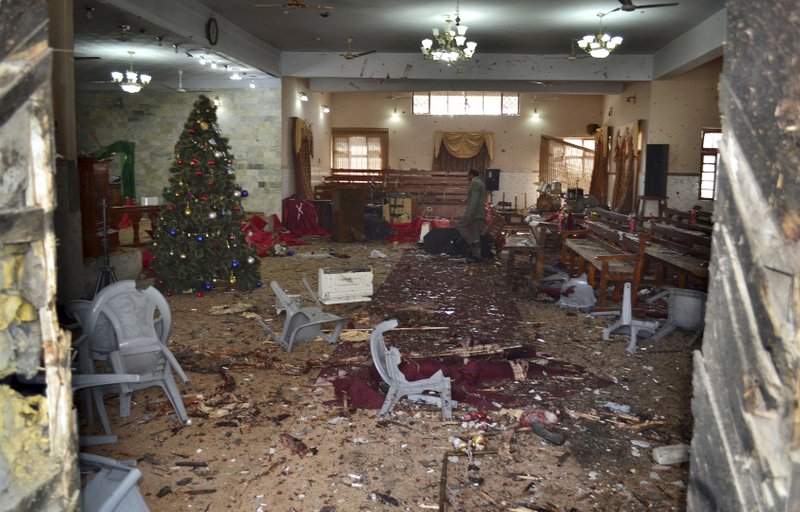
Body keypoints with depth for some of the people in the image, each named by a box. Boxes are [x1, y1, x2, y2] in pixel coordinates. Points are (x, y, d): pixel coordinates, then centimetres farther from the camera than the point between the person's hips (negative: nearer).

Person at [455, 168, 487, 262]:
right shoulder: (480, 183, 20)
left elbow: (475, 199, -22)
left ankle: (472, 241, -8)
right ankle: (476, 256, 8)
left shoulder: (475, 183, -12)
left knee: (459, 225, -2)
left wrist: (470, 213, -26)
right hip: (480, 213, 10)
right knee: (476, 235, 8)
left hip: (474, 212, -10)